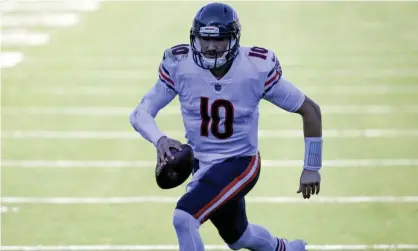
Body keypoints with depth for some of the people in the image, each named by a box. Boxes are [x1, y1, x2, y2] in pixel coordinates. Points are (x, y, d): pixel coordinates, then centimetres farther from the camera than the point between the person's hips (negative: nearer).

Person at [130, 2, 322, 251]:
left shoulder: (257, 69, -21)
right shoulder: (180, 65, -16)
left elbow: (310, 110, -10)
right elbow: (141, 113, -12)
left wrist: (312, 168, -6)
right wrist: (160, 140, -34)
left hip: (240, 164, -5)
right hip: (202, 165, 5)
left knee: (183, 218, -26)